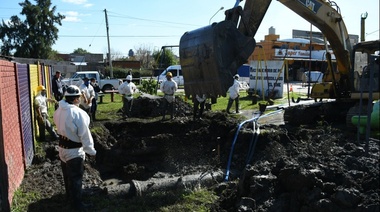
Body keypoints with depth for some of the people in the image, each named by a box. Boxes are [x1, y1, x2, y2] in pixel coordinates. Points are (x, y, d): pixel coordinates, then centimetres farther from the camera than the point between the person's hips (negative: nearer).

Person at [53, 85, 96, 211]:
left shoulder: (59, 110, -2)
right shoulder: (78, 113, -27)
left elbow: (59, 126, 9)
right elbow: (85, 134, -22)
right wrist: (91, 151, -13)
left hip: (62, 147, 8)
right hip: (74, 150, -8)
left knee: (67, 175, 25)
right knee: (75, 177, 6)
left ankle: (70, 196, 44)